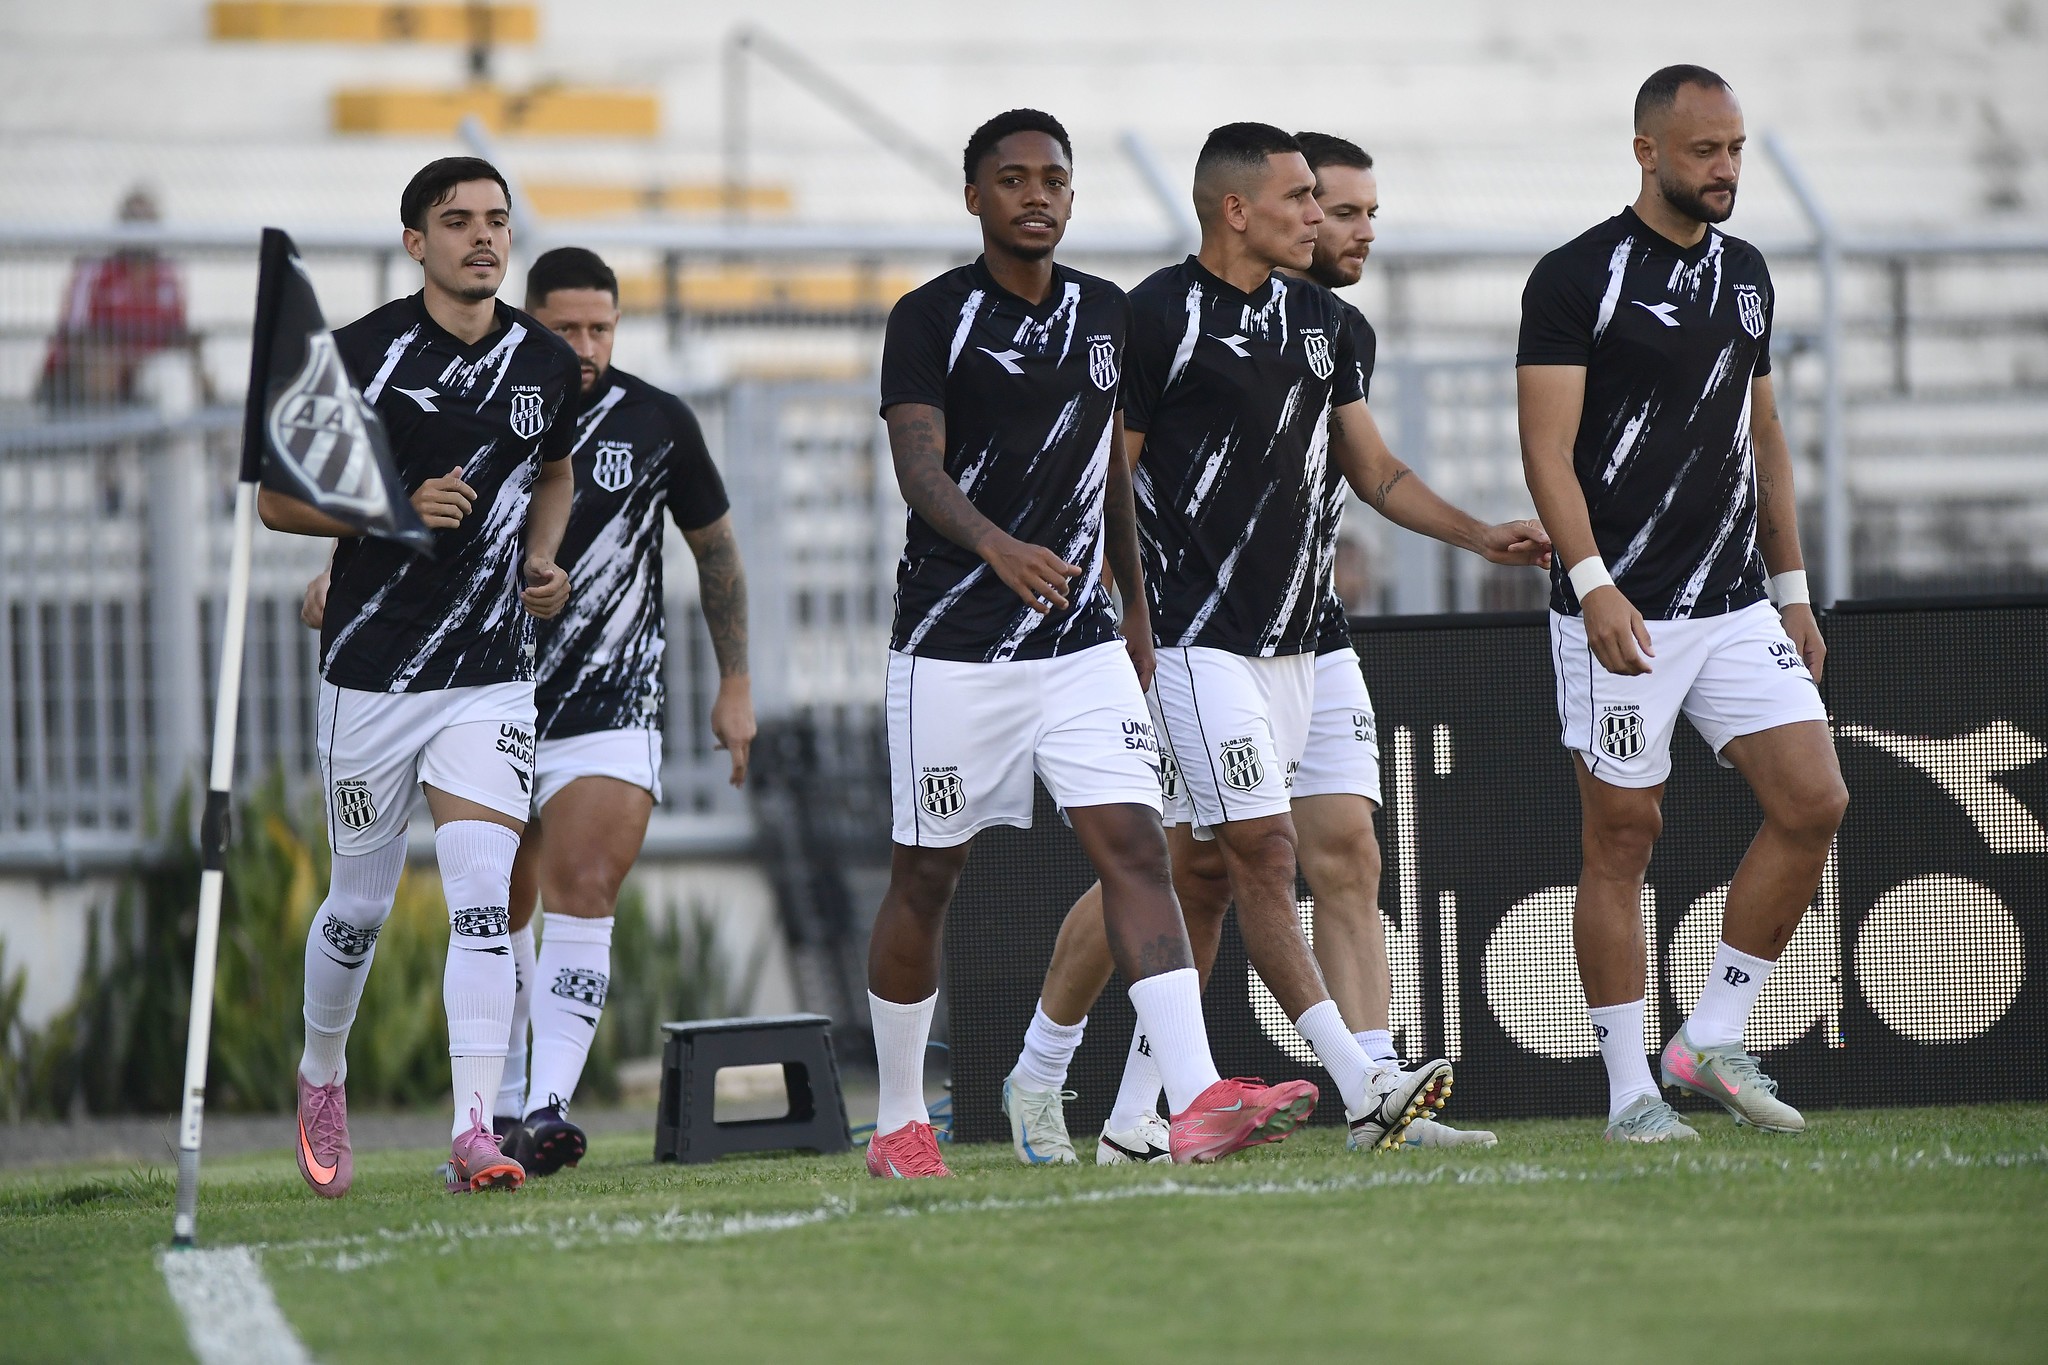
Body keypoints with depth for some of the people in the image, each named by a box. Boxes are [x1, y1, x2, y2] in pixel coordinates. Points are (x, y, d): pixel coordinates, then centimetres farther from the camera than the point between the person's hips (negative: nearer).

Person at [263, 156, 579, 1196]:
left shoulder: (546, 363, 4)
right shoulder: (359, 356, -8)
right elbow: (276, 496, -3)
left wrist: (543, 559, 5)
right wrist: (396, 510, -16)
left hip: (492, 672, 2)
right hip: (373, 670, -2)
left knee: (483, 896, -13)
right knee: (361, 905, 10)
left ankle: (474, 1131, -17)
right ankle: (322, 1077, 37)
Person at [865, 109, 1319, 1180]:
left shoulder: (1106, 315, 11)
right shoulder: (932, 319, -7)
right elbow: (919, 469, -19)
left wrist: (1134, 603, 25)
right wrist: (997, 545, -38)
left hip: (1081, 645, 4)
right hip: (953, 647, -4)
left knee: (1134, 847, -11)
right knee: (925, 879, 6)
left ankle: (1195, 1104, -22)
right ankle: (898, 1122, 21)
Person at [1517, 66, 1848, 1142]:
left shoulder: (1744, 274, 14)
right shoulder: (1577, 278, -7)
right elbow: (1548, 449, -12)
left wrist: (1791, 590, 18)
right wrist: (1593, 582, -23)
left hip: (1736, 607, 6)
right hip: (1622, 613, -6)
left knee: (1813, 802, -5)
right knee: (1624, 838, -2)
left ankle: (1713, 1040, 7)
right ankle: (1631, 1092, 5)